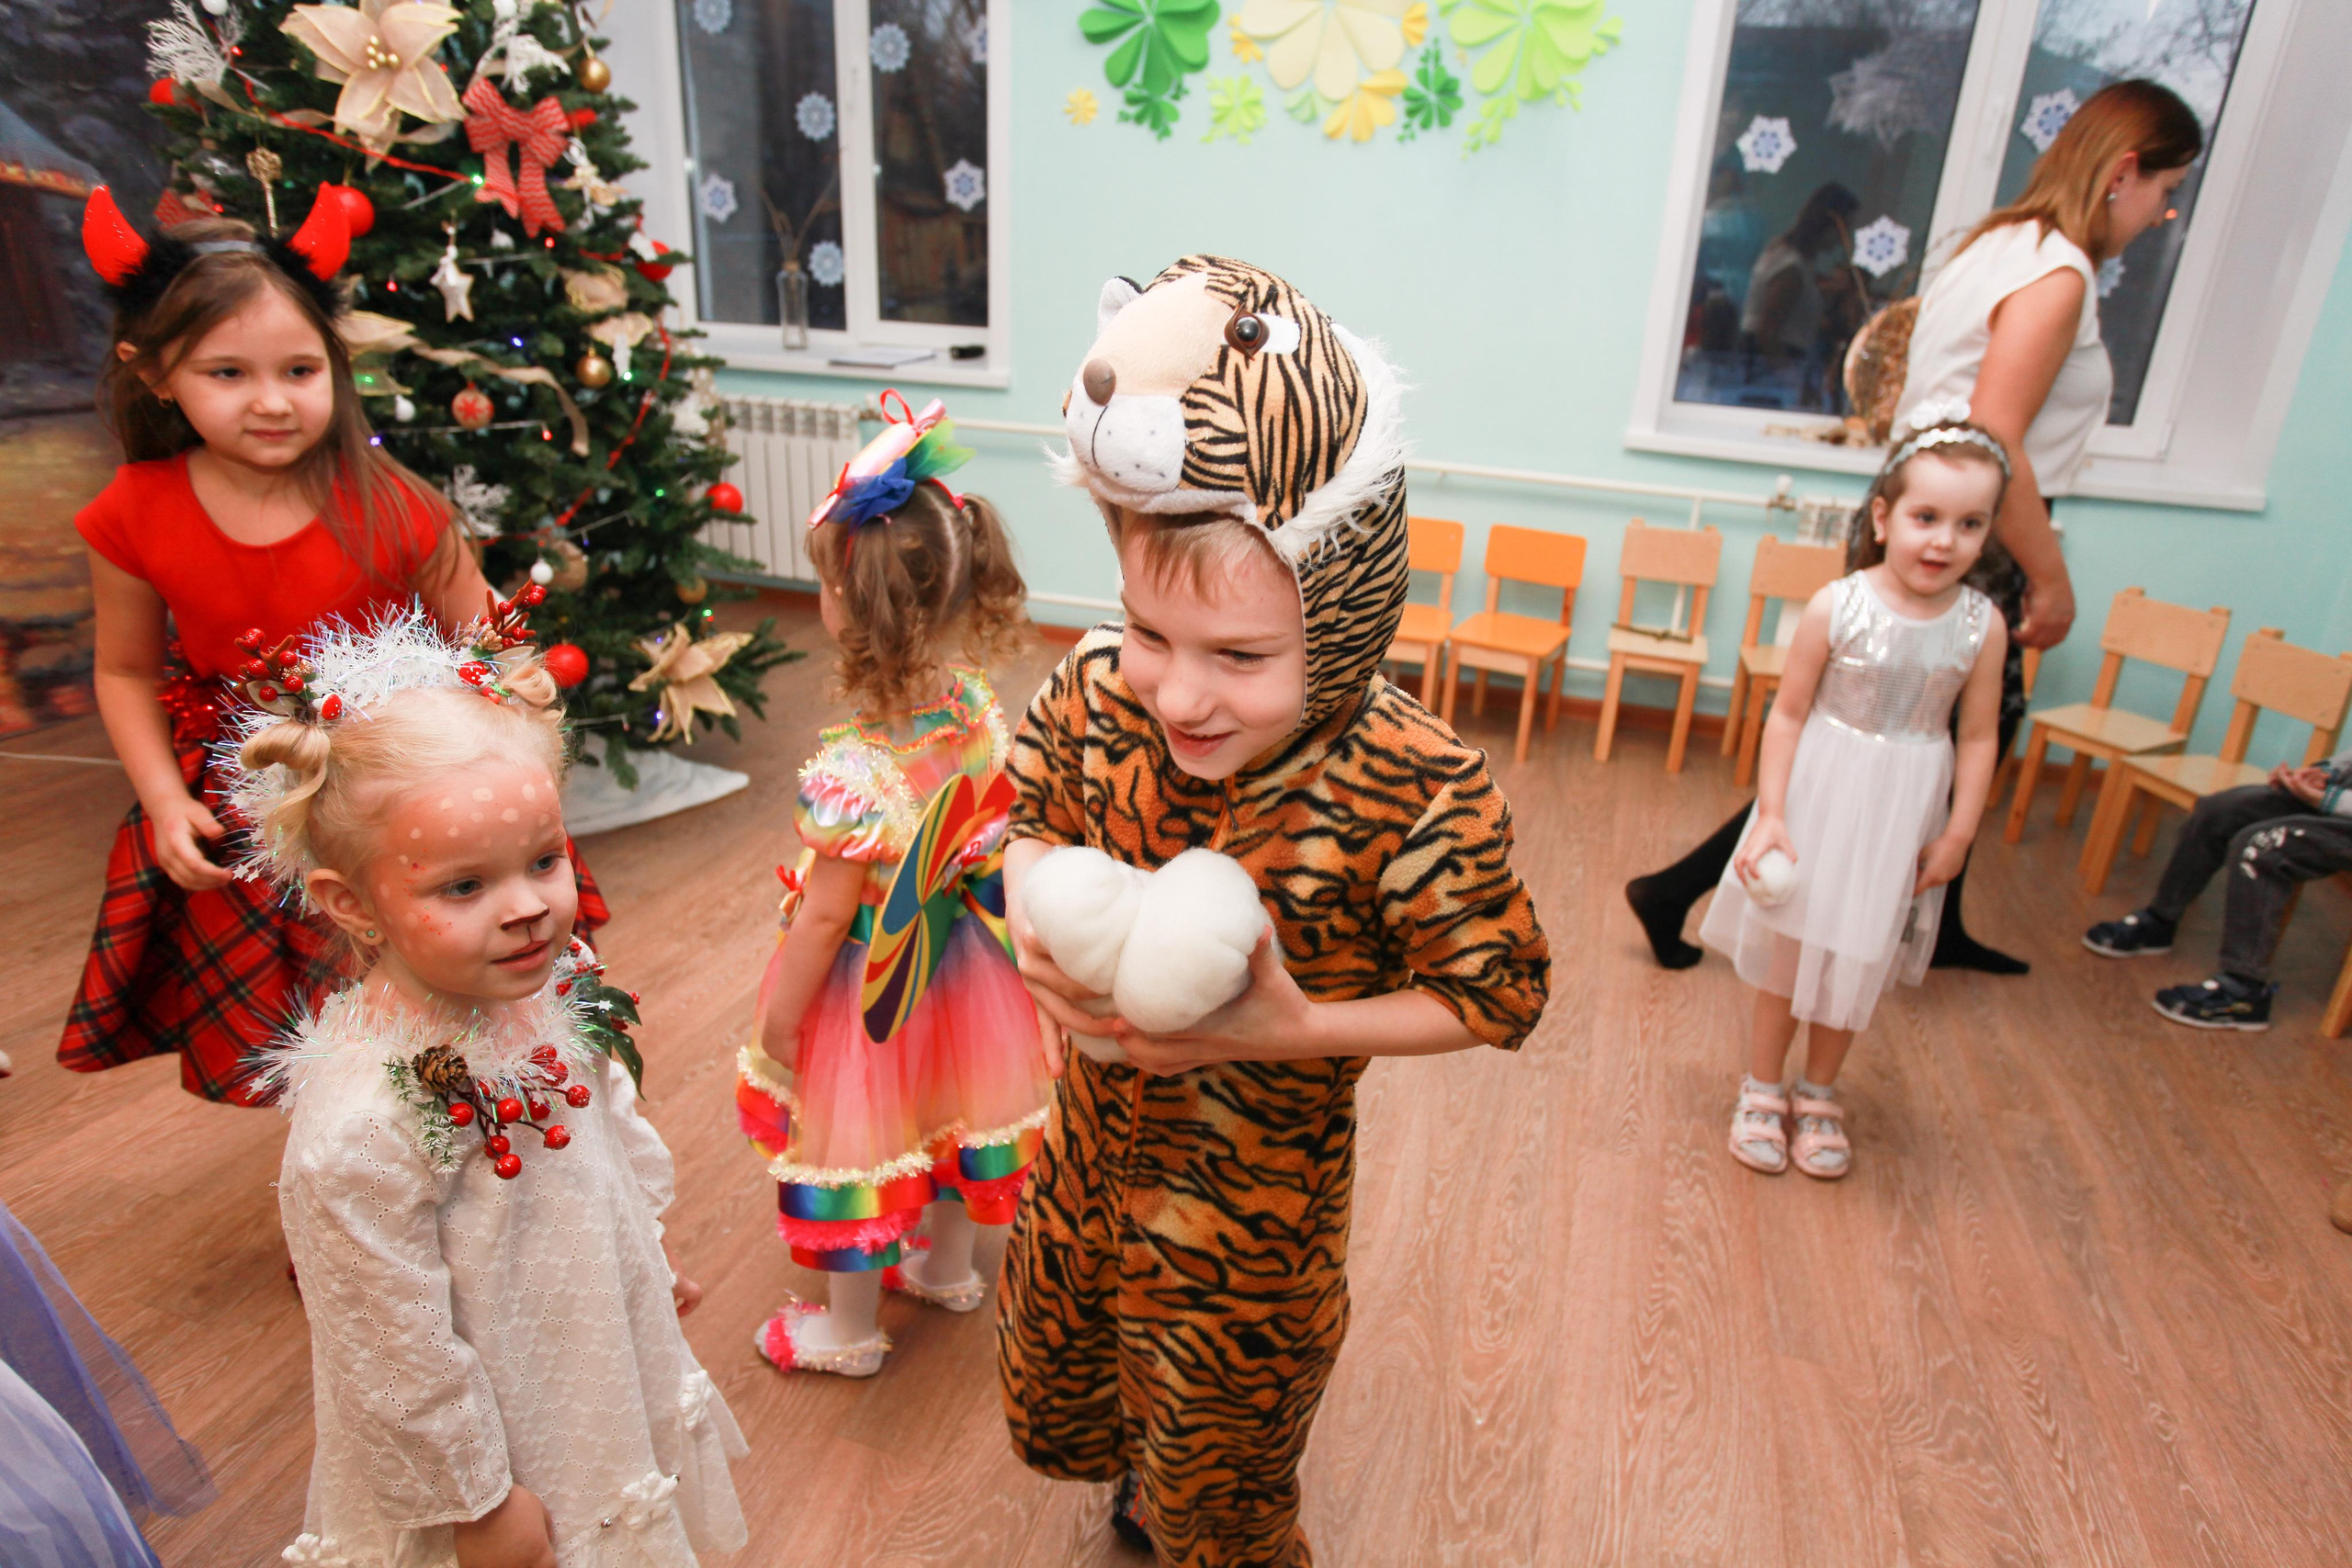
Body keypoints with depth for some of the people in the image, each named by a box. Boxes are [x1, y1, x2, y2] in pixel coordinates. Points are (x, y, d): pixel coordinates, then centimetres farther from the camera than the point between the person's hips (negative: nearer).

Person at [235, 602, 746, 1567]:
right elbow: (398, 1360, -23)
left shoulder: (550, 989, -14)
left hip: (615, 1360, 6)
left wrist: (652, 1254, 18)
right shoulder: (359, 1132, -35)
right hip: (502, 1438, -6)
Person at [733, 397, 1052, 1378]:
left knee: (852, 1137, 16)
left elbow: (827, 914, -24)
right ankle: (946, 1267, 52)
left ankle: (849, 1327, 39)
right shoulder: (979, 711, -13)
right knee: (946, 1108, 27)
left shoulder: (855, 770, -34)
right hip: (957, 972, 7)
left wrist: (780, 1020, -10)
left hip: (870, 989, -6)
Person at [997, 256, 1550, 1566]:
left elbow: (1501, 995, -17)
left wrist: (1300, 1030, -28)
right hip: (1090, 1149, 5)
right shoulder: (1099, 691, -19)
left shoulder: (1419, 795, -32)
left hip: (1254, 1203, -4)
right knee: (1048, 1402, 32)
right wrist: (1038, 919, -19)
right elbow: (1034, 812, 1)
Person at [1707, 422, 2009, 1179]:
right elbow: (1788, 713, -11)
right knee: (1787, 949, 10)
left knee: (1857, 965, 15)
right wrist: (1770, 815, -14)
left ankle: (1818, 1095, 36)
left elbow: (1979, 738, -1)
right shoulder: (1836, 606, -16)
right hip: (1820, 796, -2)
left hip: (1904, 815, 2)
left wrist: (1957, 835, -2)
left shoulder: (1982, 626, -8)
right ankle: (1762, 1090, 29)